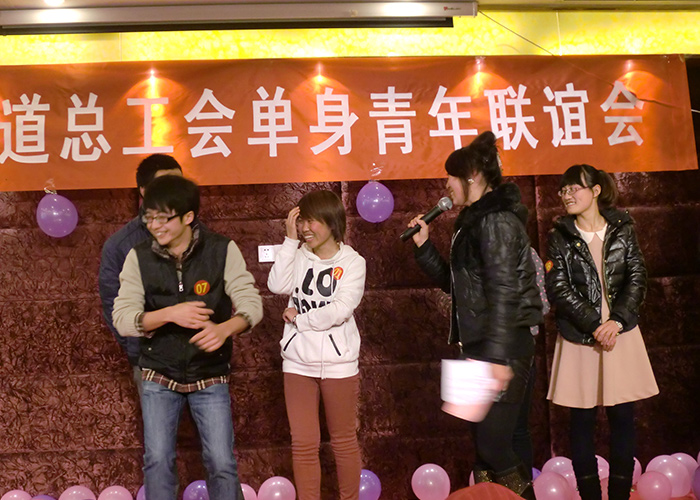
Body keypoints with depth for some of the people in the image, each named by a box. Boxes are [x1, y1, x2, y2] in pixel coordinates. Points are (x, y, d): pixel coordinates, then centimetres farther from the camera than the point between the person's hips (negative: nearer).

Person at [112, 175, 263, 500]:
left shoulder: (222, 251, -11)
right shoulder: (139, 257, -7)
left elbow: (252, 304, -13)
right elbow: (122, 319, -12)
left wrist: (225, 328, -33)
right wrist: (169, 314, -29)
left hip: (210, 378, -1)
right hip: (159, 377, 1)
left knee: (222, 464, -1)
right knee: (157, 462, 1)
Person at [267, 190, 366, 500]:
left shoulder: (352, 262, -5)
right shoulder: (298, 256, 3)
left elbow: (340, 310, -17)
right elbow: (277, 286, -15)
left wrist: (299, 319, -10)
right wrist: (291, 240, -13)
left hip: (338, 363, -2)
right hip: (298, 363, 2)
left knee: (344, 440, 12)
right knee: (303, 444, 6)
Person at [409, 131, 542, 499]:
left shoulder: (496, 219, -13)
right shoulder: (474, 220, 16)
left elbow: (504, 291, -22)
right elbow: (455, 283, 23)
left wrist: (497, 356, -28)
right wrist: (423, 246, 12)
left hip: (502, 348, -10)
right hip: (478, 347, 10)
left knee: (493, 446, -7)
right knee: (484, 445, 12)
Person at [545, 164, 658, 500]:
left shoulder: (622, 229, 5)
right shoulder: (559, 236, 2)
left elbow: (637, 278, 0)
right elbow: (558, 288, -6)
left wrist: (616, 321, -12)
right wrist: (594, 325, -14)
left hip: (620, 334, 1)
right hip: (579, 339, -1)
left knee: (622, 416, 3)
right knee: (582, 419, 3)